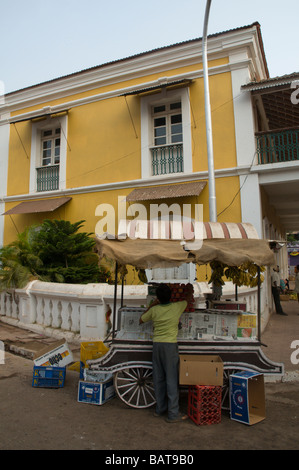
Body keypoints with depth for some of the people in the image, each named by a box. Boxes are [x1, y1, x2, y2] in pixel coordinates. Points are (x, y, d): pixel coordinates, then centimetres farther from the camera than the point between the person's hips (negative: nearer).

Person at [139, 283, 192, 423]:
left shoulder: (154, 310, 1)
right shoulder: (177, 307, -4)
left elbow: (141, 319, 19)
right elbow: (188, 299, 18)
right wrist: (190, 288, 38)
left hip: (156, 344, 4)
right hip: (170, 345, -3)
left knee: (158, 378, 13)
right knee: (172, 379, 1)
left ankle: (160, 408, 26)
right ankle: (173, 414, 7)